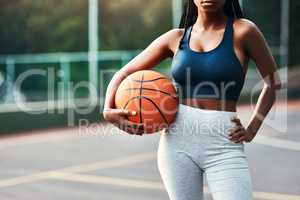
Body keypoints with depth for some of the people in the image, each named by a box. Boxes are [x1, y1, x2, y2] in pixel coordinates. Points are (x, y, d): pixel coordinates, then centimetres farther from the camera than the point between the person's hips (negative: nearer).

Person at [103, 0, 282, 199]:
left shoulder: (242, 31, 1)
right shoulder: (176, 38, 9)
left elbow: (272, 82, 10)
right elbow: (124, 73, 14)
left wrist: (252, 129, 3)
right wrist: (109, 110, -3)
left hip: (224, 145, -2)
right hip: (178, 140, 2)